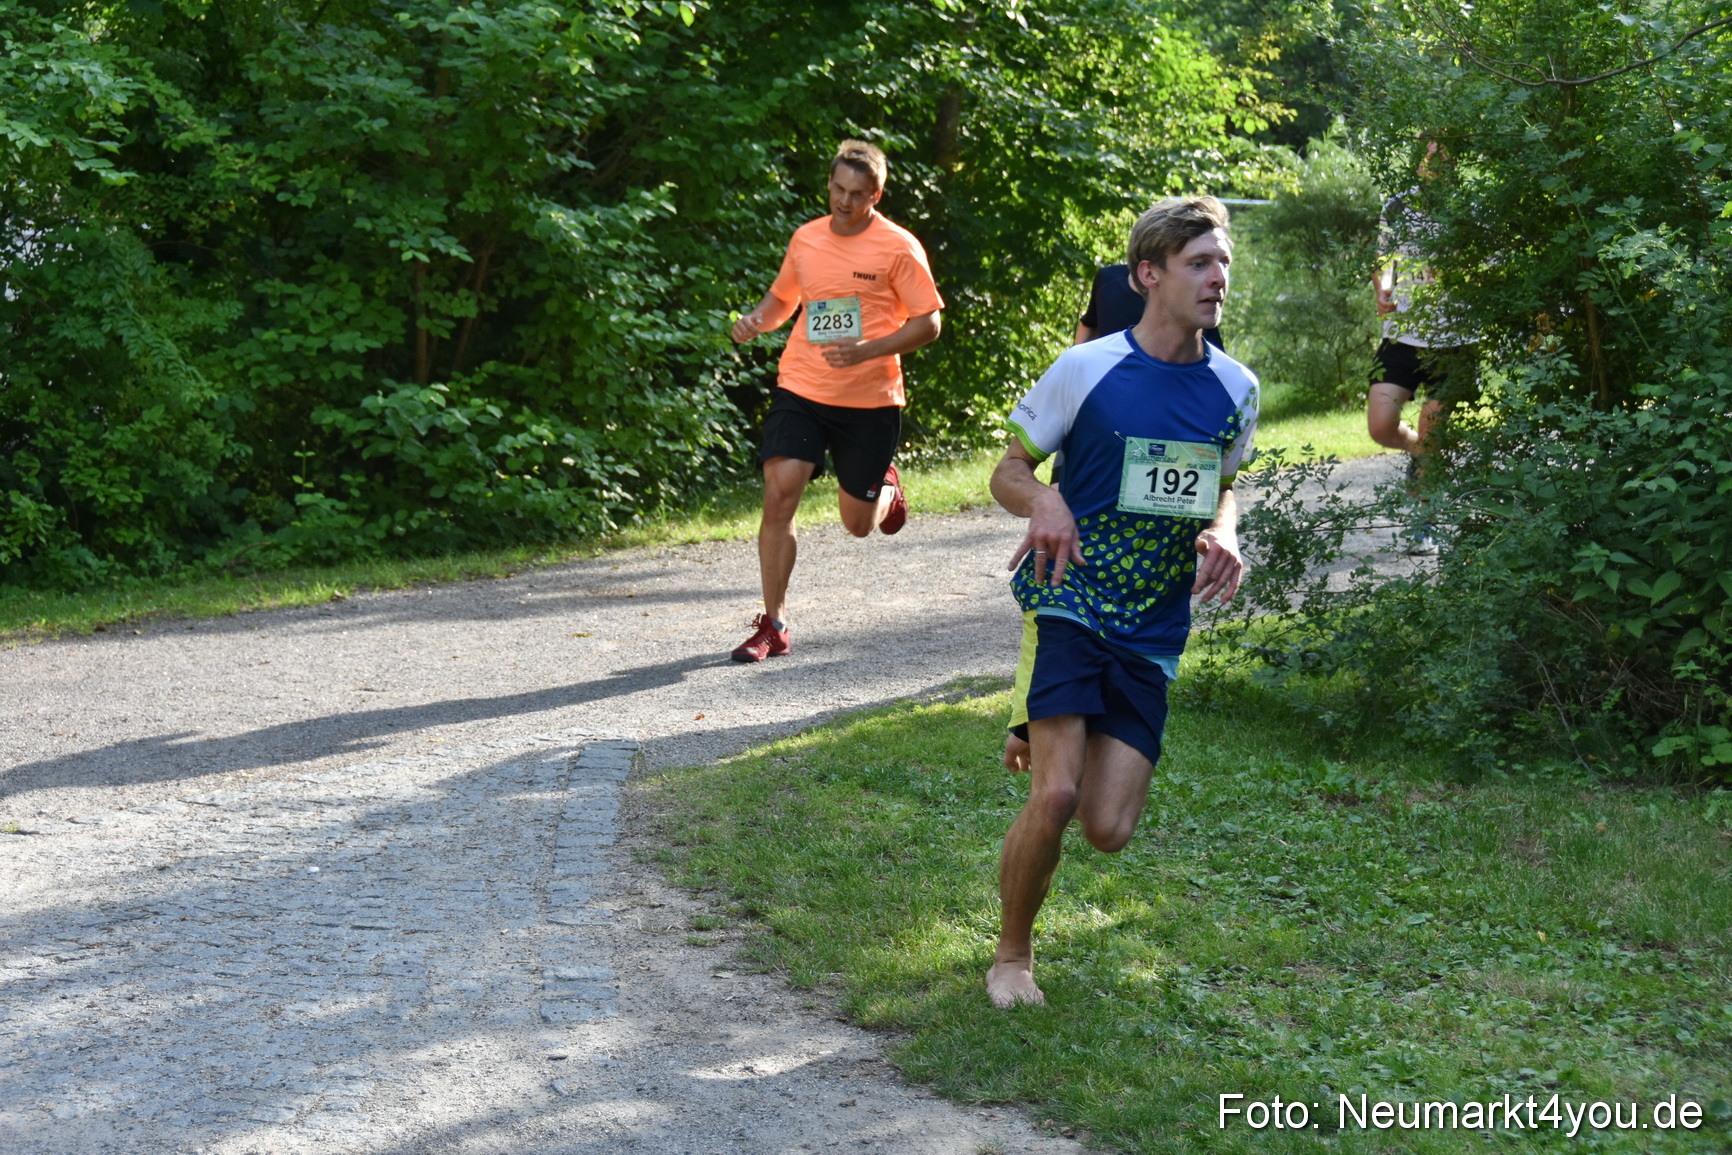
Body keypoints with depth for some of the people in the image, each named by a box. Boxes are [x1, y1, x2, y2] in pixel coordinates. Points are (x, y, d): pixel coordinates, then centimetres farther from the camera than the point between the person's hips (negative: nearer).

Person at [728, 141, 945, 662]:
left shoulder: (898, 247, -7)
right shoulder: (806, 239, 6)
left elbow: (928, 324, -7)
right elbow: (782, 297, 22)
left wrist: (866, 350, -21)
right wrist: (757, 320, -2)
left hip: (871, 400, -2)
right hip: (801, 389, 2)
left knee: (859, 524, 8)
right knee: (779, 493, -15)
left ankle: (885, 487, 47)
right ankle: (773, 624, -6)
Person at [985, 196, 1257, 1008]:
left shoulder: (1235, 389, 4)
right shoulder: (1086, 370, -8)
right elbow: (1008, 472, 1)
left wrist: (1223, 534, -3)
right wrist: (1043, 502, -22)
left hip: (1154, 629, 4)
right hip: (1070, 603, -4)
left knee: (1109, 829, -5)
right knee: (1056, 797, -20)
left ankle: (1047, 743, 31)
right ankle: (1011, 954, 6)